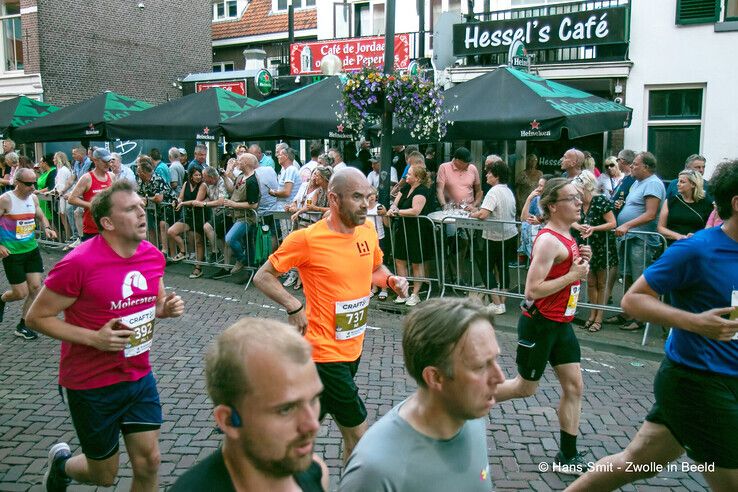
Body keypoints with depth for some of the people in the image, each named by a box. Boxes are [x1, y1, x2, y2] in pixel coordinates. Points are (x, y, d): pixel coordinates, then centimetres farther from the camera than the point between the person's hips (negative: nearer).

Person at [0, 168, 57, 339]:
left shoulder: (33, 198, 3)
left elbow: (41, 217, 19)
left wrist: (47, 228, -2)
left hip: (32, 249, 6)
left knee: (36, 287, 0)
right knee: (21, 293, -2)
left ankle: (22, 325, 15)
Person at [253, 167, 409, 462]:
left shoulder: (368, 230, 1)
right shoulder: (307, 239, -17)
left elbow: (376, 269, 19)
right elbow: (262, 277, -9)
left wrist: (391, 280, -2)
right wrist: (294, 306, -21)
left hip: (353, 347, 7)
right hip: (326, 351, -7)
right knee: (358, 433, 0)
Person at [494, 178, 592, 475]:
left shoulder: (566, 237, 7)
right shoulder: (548, 241, -21)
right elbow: (532, 290, -26)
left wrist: (581, 261, 1)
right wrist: (574, 275, -22)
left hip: (561, 323, 9)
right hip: (539, 324, -9)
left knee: (574, 386, 9)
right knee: (526, 387, 7)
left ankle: (567, 457, 19)